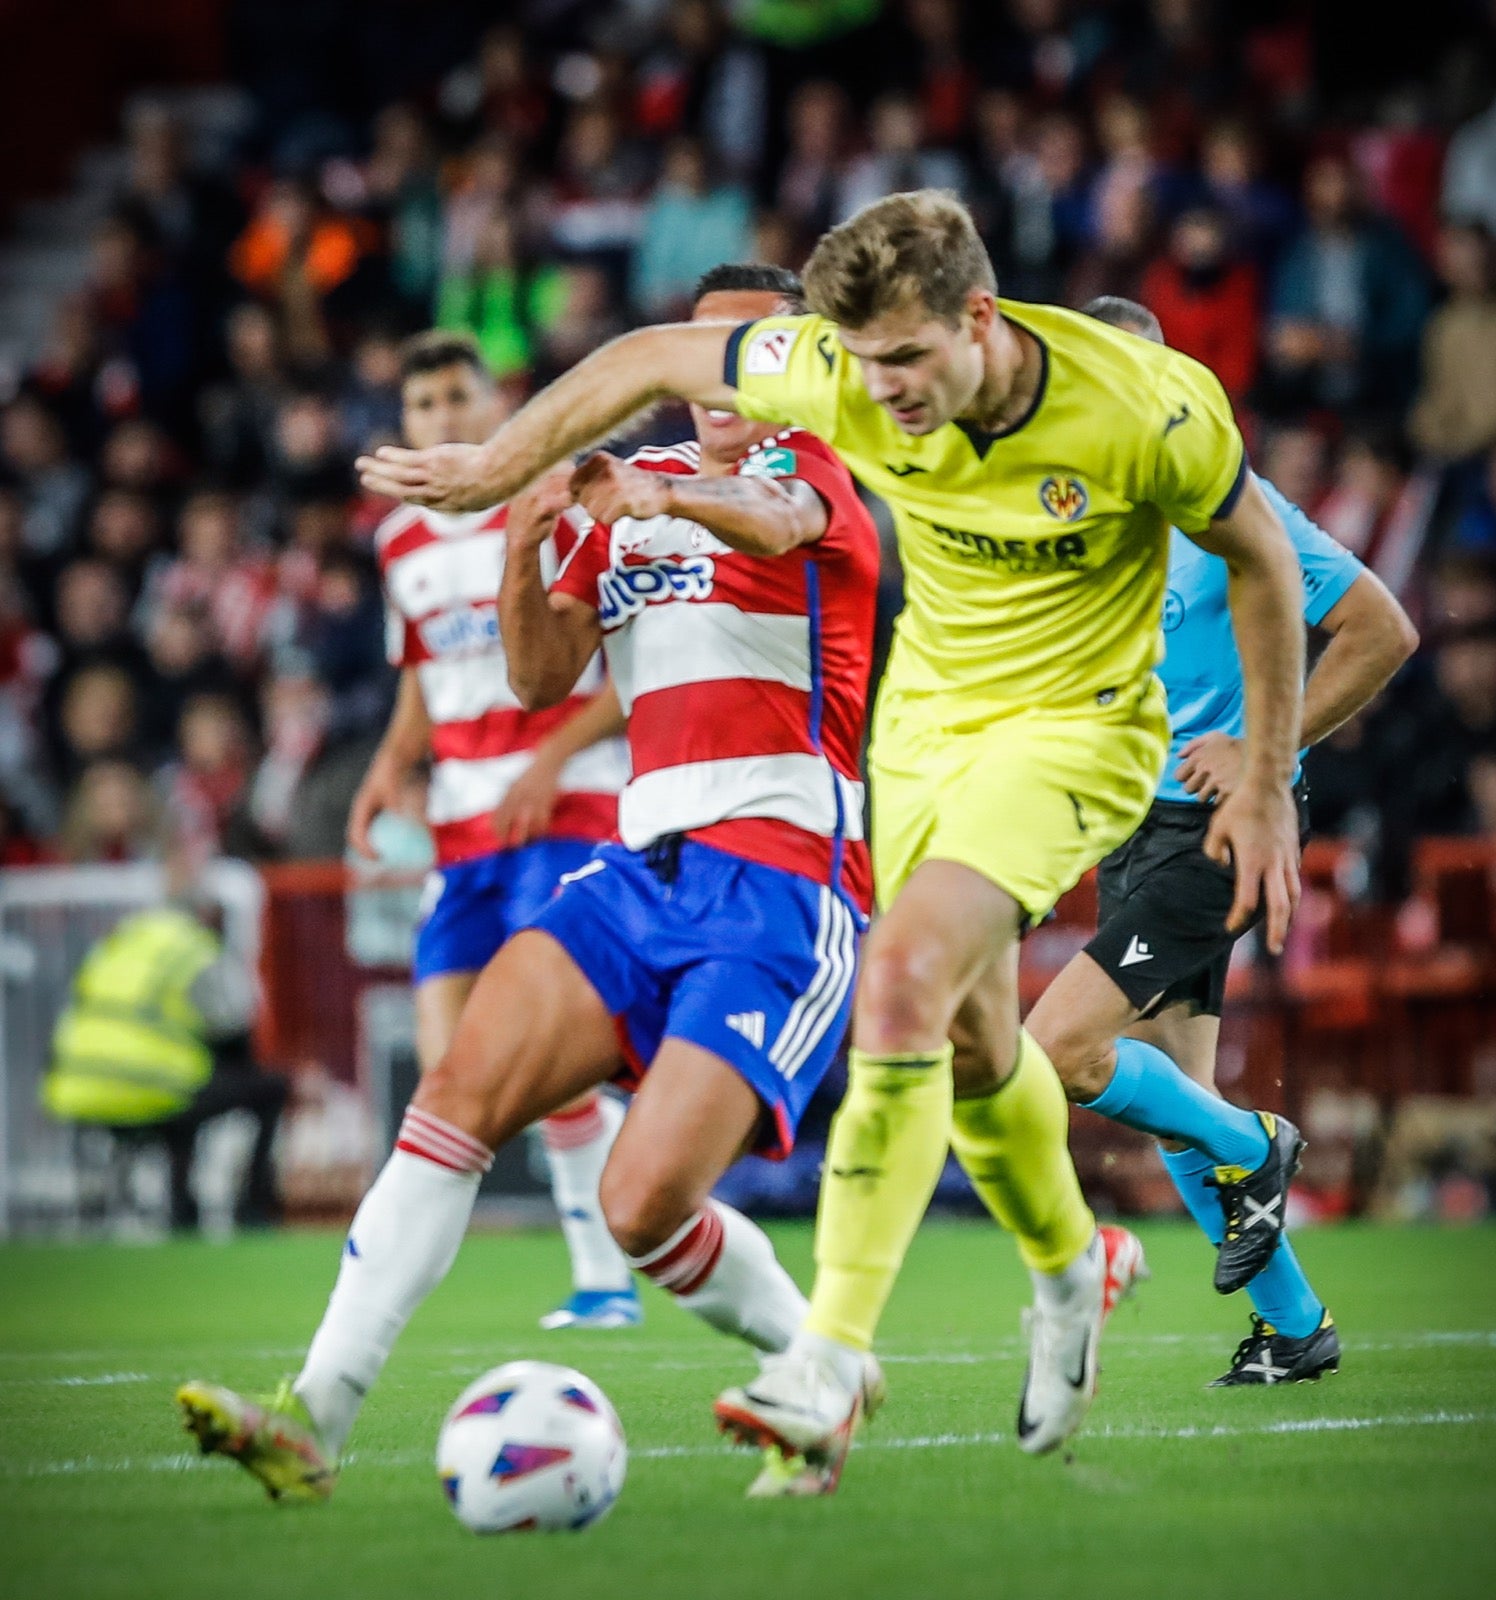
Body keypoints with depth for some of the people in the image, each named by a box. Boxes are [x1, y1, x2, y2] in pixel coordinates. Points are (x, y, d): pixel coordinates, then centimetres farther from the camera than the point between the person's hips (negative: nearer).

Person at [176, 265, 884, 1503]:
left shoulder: (814, 471, 2)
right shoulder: (634, 487, 20)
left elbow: (773, 522, -24)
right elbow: (543, 678, 12)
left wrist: (673, 501, -47)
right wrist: (523, 554, -9)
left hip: (783, 887, -6)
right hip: (647, 867, 6)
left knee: (645, 1203, -19)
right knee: (462, 1089, -16)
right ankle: (314, 1415, -20)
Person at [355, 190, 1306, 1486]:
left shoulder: (1145, 408, -26)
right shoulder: (842, 376, -18)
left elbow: (1260, 557, -9)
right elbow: (653, 360, -2)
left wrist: (1265, 787, -5)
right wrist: (496, 468, -1)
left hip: (1074, 725, -5)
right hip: (923, 717, 5)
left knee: (905, 979, -25)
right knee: (966, 1039, 14)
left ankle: (833, 1359, -24)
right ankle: (1073, 1266, 46)